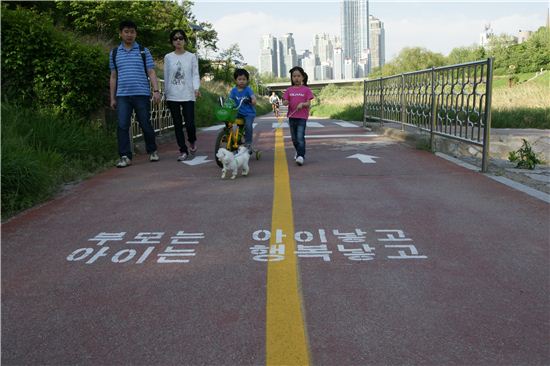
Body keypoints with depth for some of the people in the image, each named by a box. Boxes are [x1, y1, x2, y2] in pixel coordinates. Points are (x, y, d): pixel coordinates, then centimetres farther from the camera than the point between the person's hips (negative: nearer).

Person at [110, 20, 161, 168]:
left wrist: (156, 90, -10)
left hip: (142, 94, -2)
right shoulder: (114, 53, 14)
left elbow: (151, 72, 4)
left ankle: (152, 151, 22)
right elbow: (113, 77, 16)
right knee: (122, 126, -5)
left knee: (145, 124, 2)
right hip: (122, 95, 2)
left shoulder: (143, 51, 8)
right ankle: (125, 157, 0)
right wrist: (112, 98, 13)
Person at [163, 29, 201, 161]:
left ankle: (192, 141, 25)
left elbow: (195, 74, 1)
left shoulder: (191, 57, 4)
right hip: (172, 96, 2)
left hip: (188, 95, -2)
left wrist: (196, 88, -15)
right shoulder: (168, 57, 8)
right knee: (177, 124, 3)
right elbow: (166, 77, 11)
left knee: (189, 123, -7)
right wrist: (166, 93, 11)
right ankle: (183, 151, 12)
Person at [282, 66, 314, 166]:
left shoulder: (306, 90, 0)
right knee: (294, 138, 15)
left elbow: (309, 103, -5)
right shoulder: (289, 90, 8)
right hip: (292, 116, 4)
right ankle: (299, 152, 36)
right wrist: (285, 102, -19)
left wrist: (303, 104, -25)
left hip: (302, 117, -4)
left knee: (300, 137, -15)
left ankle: (301, 156, -18)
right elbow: (284, 102, 5)